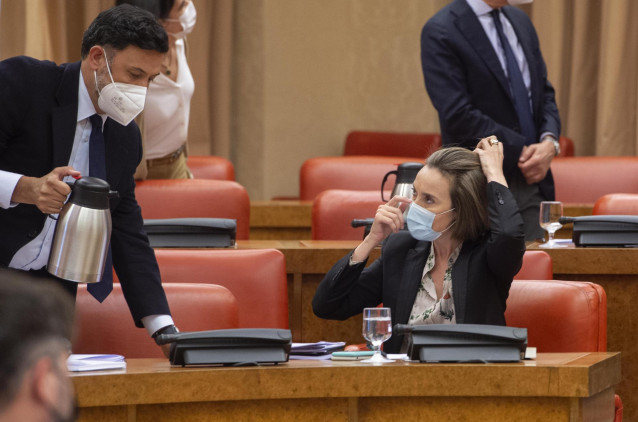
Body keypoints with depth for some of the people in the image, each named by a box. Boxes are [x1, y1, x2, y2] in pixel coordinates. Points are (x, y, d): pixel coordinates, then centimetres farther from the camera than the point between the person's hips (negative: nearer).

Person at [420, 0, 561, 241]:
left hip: (533, 180, 6)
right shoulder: (440, 32, -11)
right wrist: (520, 150, -14)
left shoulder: (520, 22, 13)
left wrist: (549, 142, -5)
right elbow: (458, 117, -18)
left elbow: (544, 94, 16)